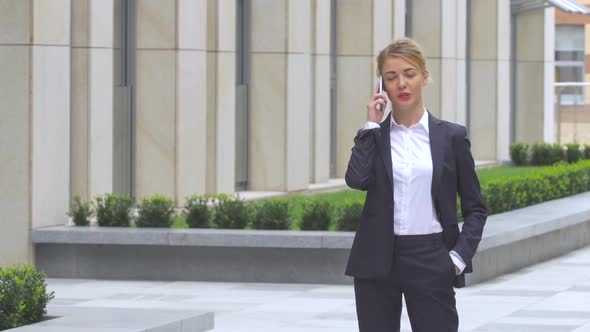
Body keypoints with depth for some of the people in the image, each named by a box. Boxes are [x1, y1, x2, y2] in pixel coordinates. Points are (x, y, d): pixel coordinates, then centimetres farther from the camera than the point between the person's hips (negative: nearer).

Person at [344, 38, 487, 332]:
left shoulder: (451, 136, 3)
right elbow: (356, 179, -14)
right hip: (377, 261, 2)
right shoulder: (373, 136, 7)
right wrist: (372, 126, -5)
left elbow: (475, 208, 5)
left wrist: (459, 256, -8)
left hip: (430, 262, -2)